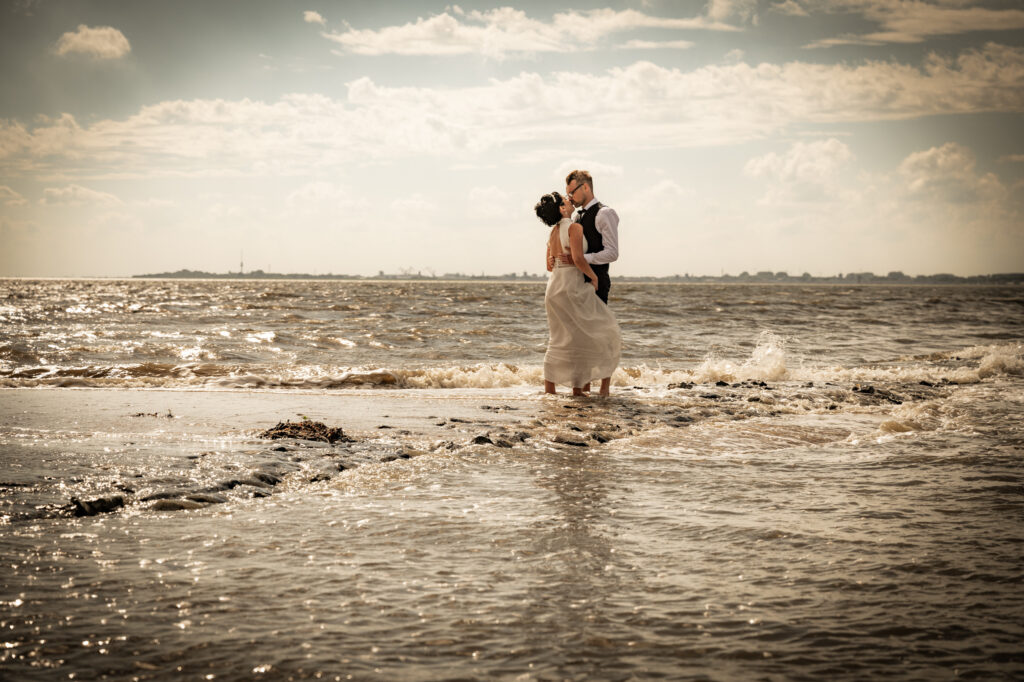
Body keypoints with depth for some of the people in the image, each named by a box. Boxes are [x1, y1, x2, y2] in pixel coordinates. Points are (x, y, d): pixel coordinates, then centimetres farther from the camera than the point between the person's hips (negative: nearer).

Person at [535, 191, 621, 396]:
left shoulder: (553, 232, 13)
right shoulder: (574, 227, -11)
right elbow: (578, 258, -22)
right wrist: (593, 276, -9)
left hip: (553, 287, 8)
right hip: (572, 288, -8)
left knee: (560, 339, 14)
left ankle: (549, 387, 12)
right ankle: (605, 384, 5)